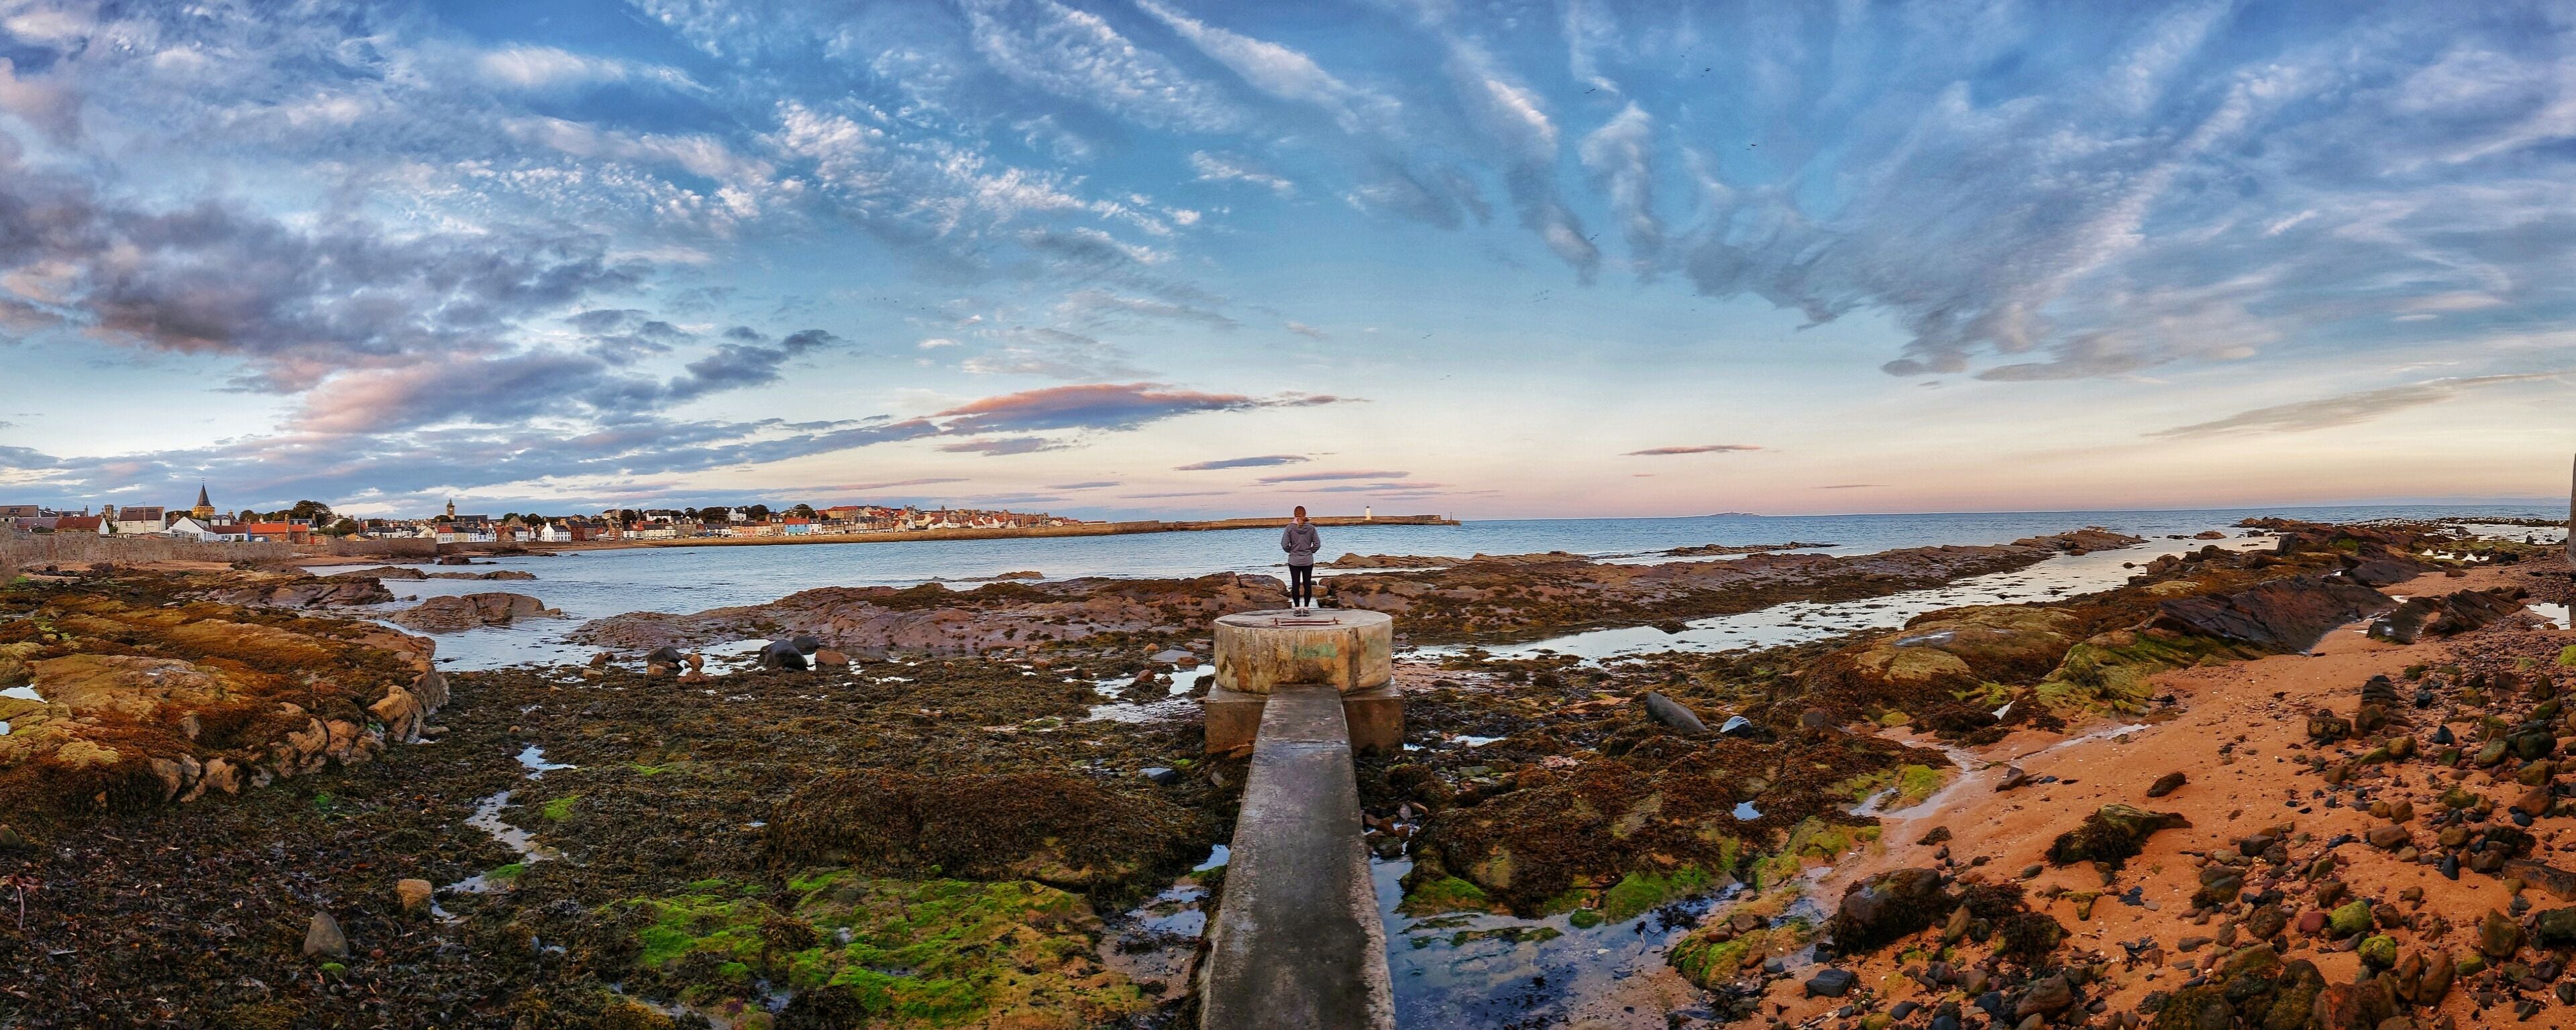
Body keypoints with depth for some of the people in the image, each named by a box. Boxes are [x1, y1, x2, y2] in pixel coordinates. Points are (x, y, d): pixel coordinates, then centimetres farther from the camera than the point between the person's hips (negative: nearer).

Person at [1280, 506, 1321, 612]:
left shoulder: (1290, 527, -9)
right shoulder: (1311, 527, -5)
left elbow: (1284, 545, -10)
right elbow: (1317, 544, -3)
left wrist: (1291, 551, 8)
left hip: (1294, 561, -1)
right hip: (1308, 561, 1)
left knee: (1295, 585, 5)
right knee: (1307, 584, 8)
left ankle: (1297, 608, 7)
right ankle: (1306, 607, 9)